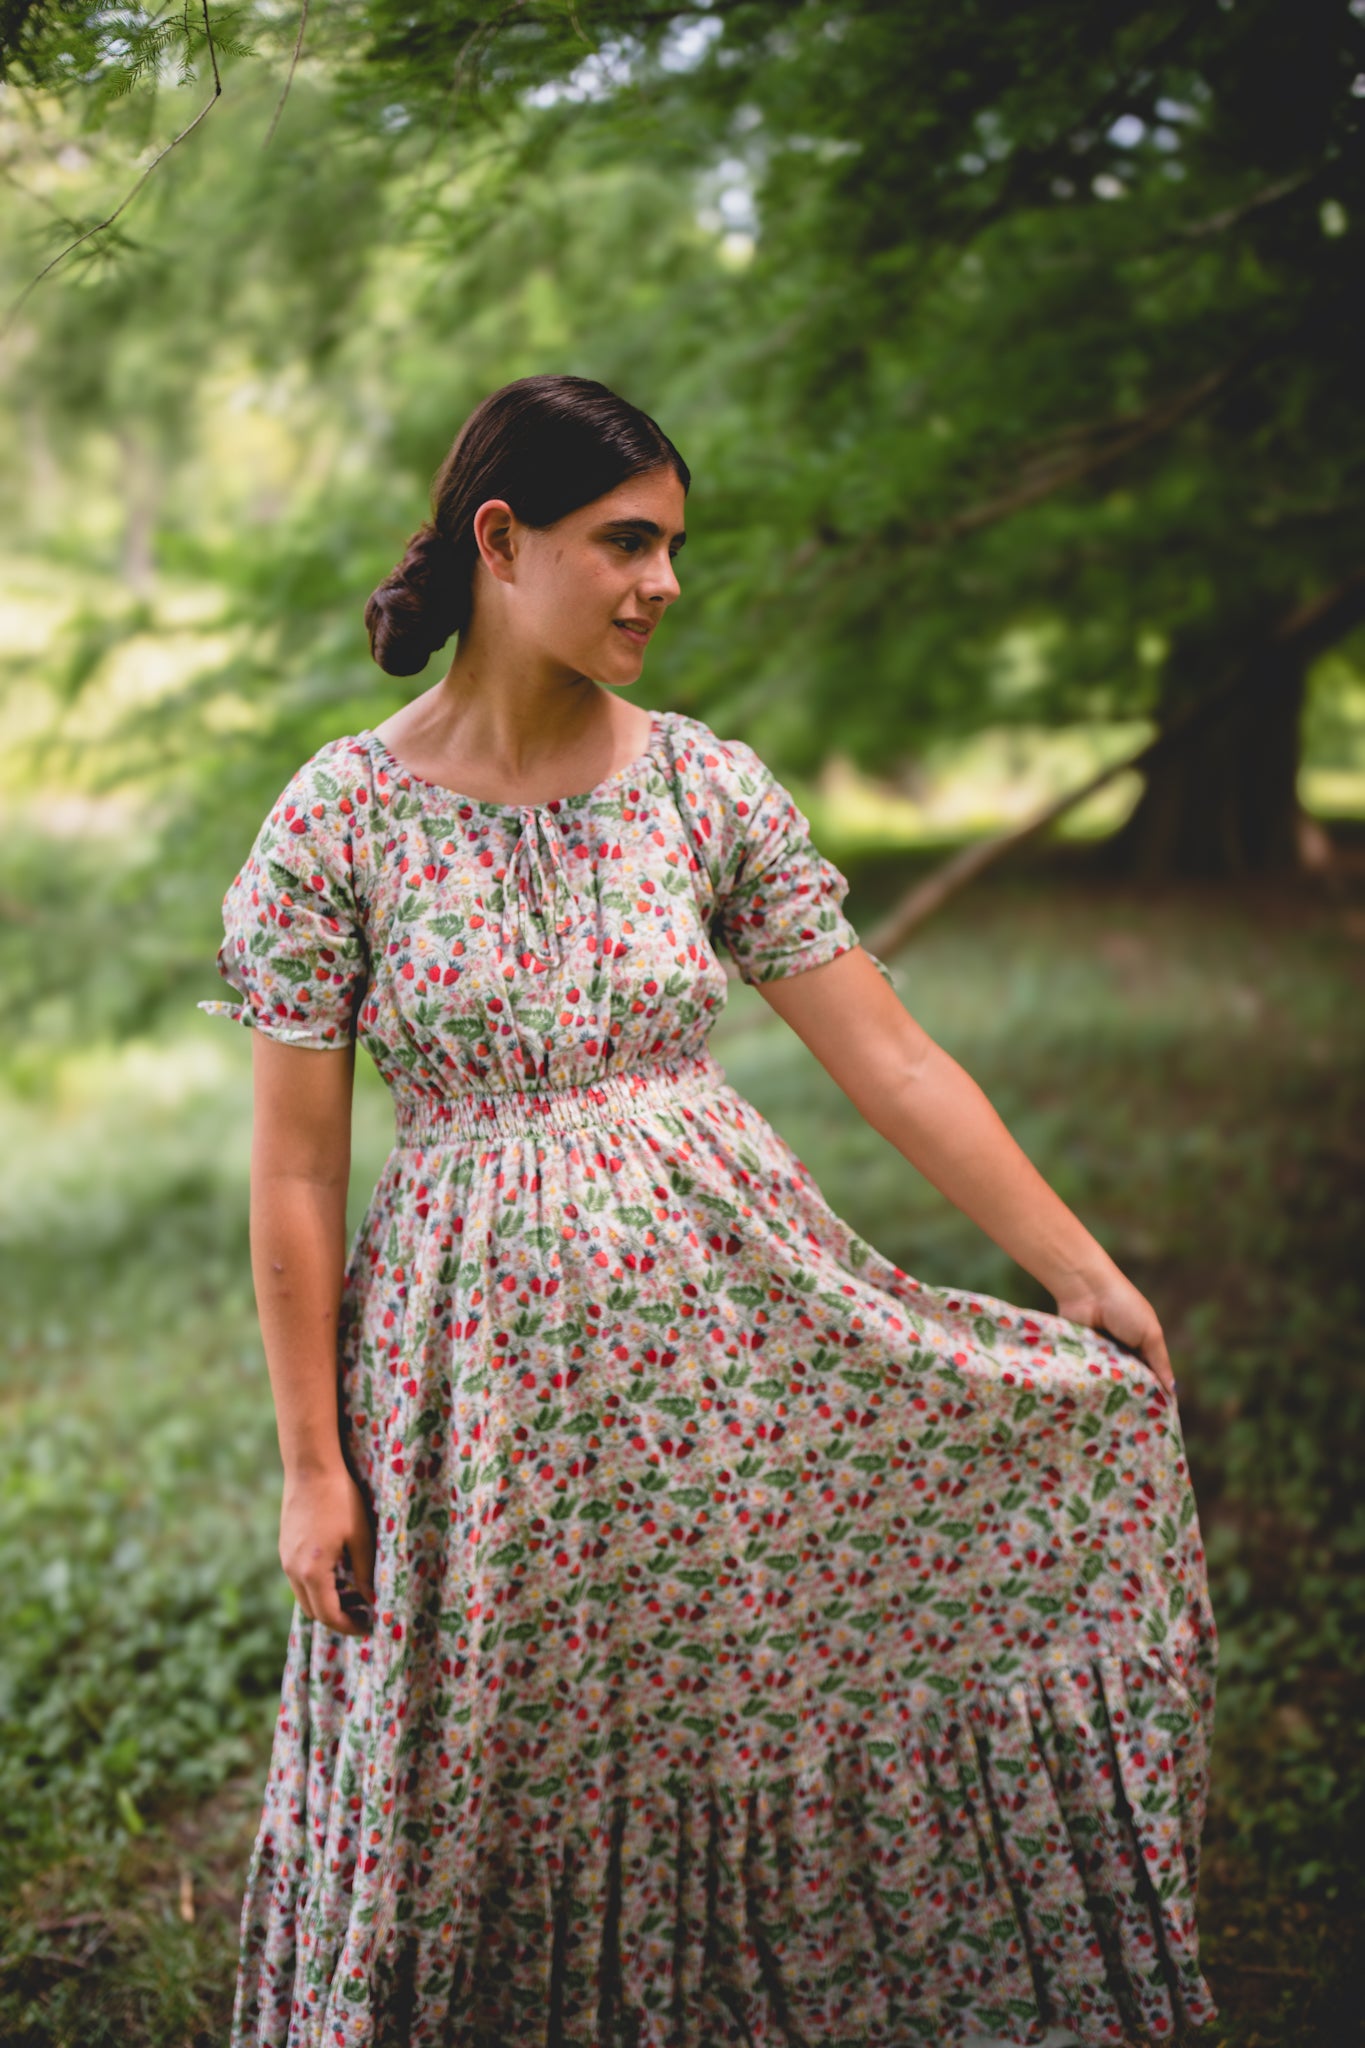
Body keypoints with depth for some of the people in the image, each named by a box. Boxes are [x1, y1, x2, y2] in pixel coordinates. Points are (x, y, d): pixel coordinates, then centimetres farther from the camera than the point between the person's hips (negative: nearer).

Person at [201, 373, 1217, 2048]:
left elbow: (890, 1060, 0)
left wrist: (1091, 1278, -3)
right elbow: (296, 1169, -4)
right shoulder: (337, 821, -7)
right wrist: (311, 1464, -4)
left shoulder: (709, 787, -1)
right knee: (472, 1786, 9)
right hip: (484, 1361, -2)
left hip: (733, 1308, 2)